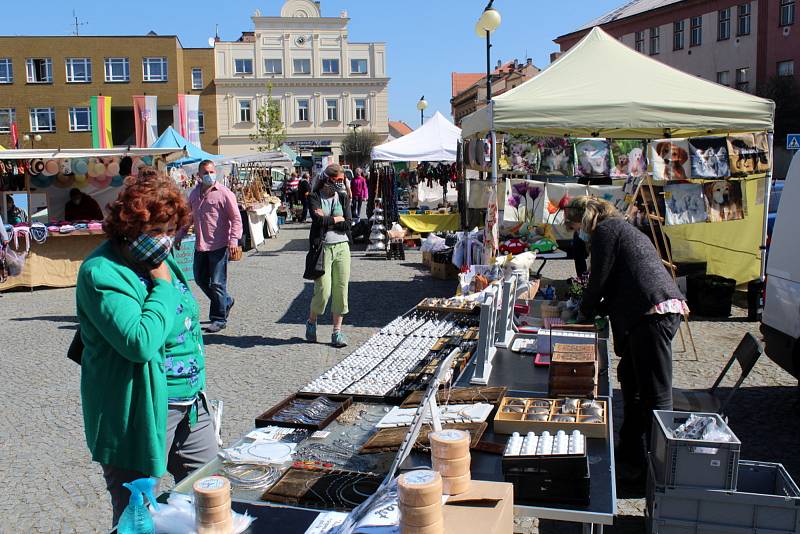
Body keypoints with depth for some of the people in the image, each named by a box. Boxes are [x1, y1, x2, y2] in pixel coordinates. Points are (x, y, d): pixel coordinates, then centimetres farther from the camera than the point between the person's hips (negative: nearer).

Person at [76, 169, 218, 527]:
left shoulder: (159, 259, 8)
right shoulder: (101, 273, -19)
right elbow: (140, 343, -31)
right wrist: (162, 285, -19)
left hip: (191, 403, 8)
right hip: (141, 414, -8)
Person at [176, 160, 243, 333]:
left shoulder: (224, 193, -8)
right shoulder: (194, 193, 12)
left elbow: (236, 219, -10)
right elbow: (188, 216, 24)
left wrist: (233, 240, -20)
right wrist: (179, 236, 21)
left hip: (219, 246, -7)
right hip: (200, 246, 7)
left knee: (217, 283, -2)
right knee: (200, 279, 15)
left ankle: (219, 319, 10)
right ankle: (226, 302, 35)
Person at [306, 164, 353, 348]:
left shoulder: (343, 198, 10)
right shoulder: (314, 198, 1)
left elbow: (348, 223, -2)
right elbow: (318, 219, -16)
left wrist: (326, 219, -8)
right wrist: (337, 219, -5)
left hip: (342, 247, 4)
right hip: (323, 247, -3)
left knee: (341, 290, 2)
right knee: (323, 290, -7)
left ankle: (337, 331, 12)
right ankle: (311, 322, 21)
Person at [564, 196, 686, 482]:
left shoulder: (605, 230, -3)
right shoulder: (621, 228, 26)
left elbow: (599, 281, -5)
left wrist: (586, 312, 11)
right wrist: (597, 308, 23)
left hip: (653, 313, -11)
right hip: (664, 309, 11)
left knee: (655, 395, -7)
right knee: (630, 377, 20)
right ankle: (630, 451, 32)